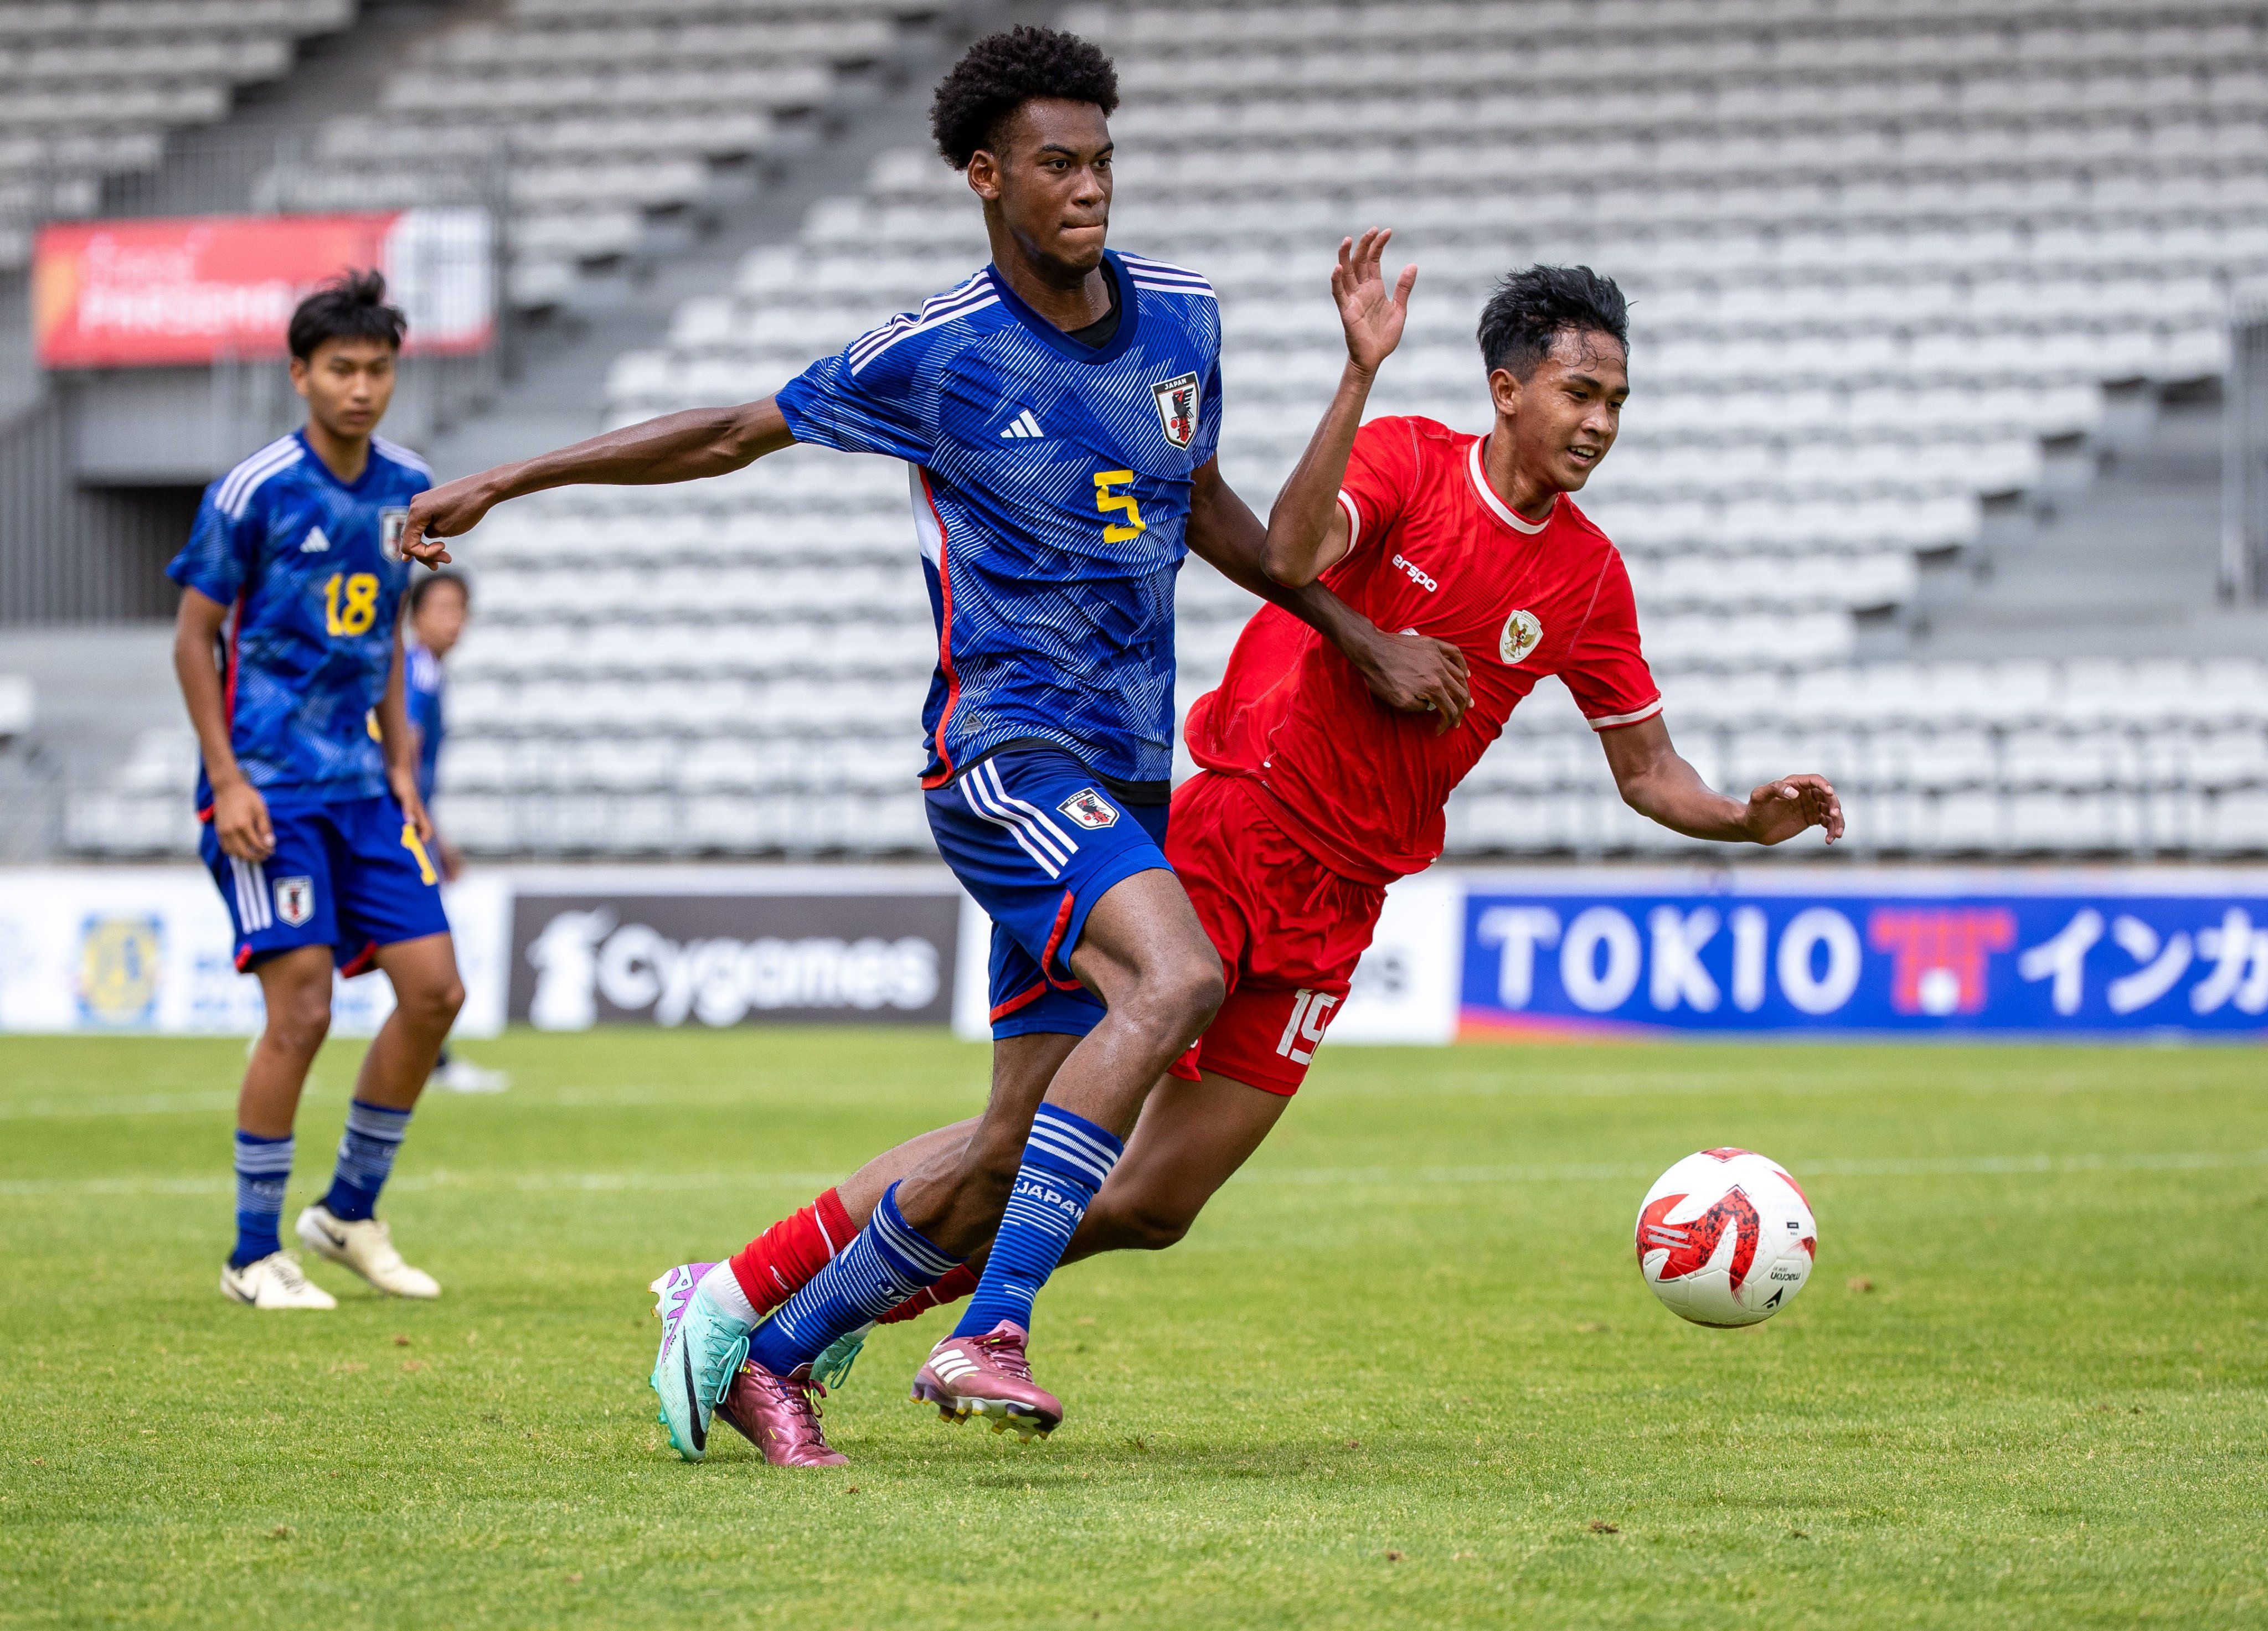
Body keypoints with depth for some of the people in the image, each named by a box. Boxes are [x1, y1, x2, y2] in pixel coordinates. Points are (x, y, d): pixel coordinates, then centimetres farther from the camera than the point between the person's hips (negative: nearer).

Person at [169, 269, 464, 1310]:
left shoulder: (408, 490, 7)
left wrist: (400, 764, 15)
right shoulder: (255, 492, -11)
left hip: (361, 784, 6)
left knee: (433, 988, -1)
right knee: (301, 1010, -12)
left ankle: (349, 1214, 16)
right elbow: (194, 636, -6)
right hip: (269, 787, -6)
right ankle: (254, 1255, 0)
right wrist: (227, 779, -12)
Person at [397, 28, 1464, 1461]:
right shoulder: (935, 355, -7)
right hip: (1010, 744, -6)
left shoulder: (1182, 318, 9)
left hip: (1126, 777, 6)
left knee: (1019, 1147, 2)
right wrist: (504, 484, 6)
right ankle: (991, 1334, -31)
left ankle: (760, 1340, 19)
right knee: (1177, 979, -31)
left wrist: (1365, 639, 24)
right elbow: (737, 434, 5)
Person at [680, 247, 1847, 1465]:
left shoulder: (1588, 577, 8)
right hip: (1227, 829, -6)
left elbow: (1648, 773, 16)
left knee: (1153, 1206, 1)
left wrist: (1750, 818, -3)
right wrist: (1361, 372, -36)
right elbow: (1291, 557, -28)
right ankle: (738, 1300, -8)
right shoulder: (1407, 461, -7)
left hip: (1334, 906, 6)